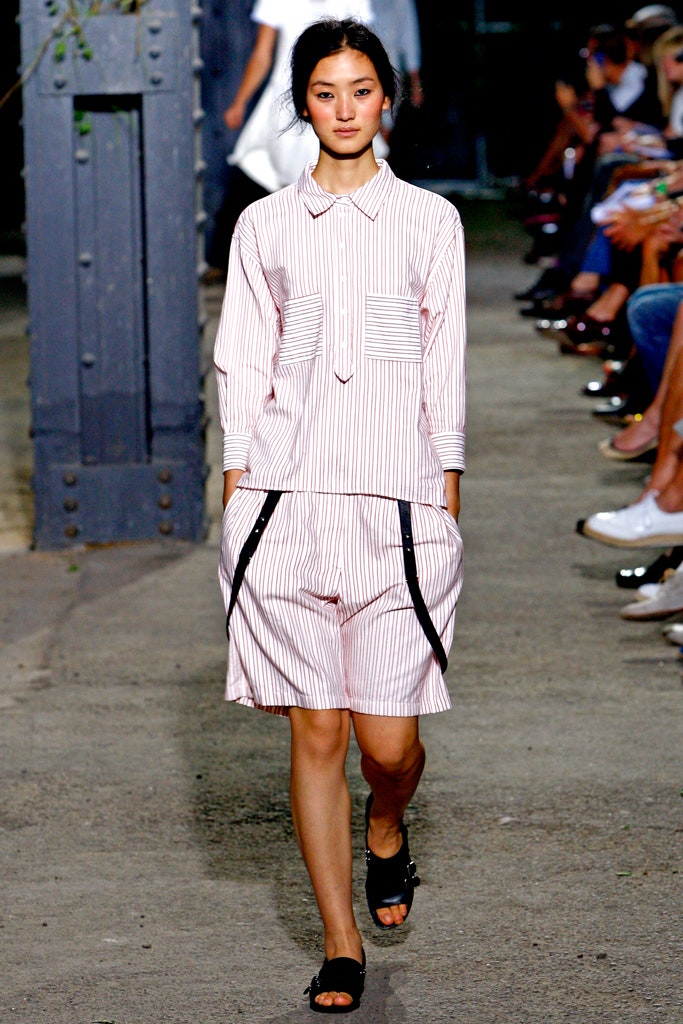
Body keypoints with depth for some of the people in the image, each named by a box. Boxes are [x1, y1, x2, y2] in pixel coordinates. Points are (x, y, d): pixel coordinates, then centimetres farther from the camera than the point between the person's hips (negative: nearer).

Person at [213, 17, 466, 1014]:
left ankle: (387, 831, 31)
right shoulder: (265, 226, 9)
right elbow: (243, 366, 10)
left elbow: (445, 368, 8)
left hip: (398, 502, -1)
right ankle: (341, 943, 10)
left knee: (389, 739, -4)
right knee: (316, 732, 0)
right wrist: (235, 492, 4)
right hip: (286, 500, 1)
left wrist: (448, 500, 3)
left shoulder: (429, 220, 7)